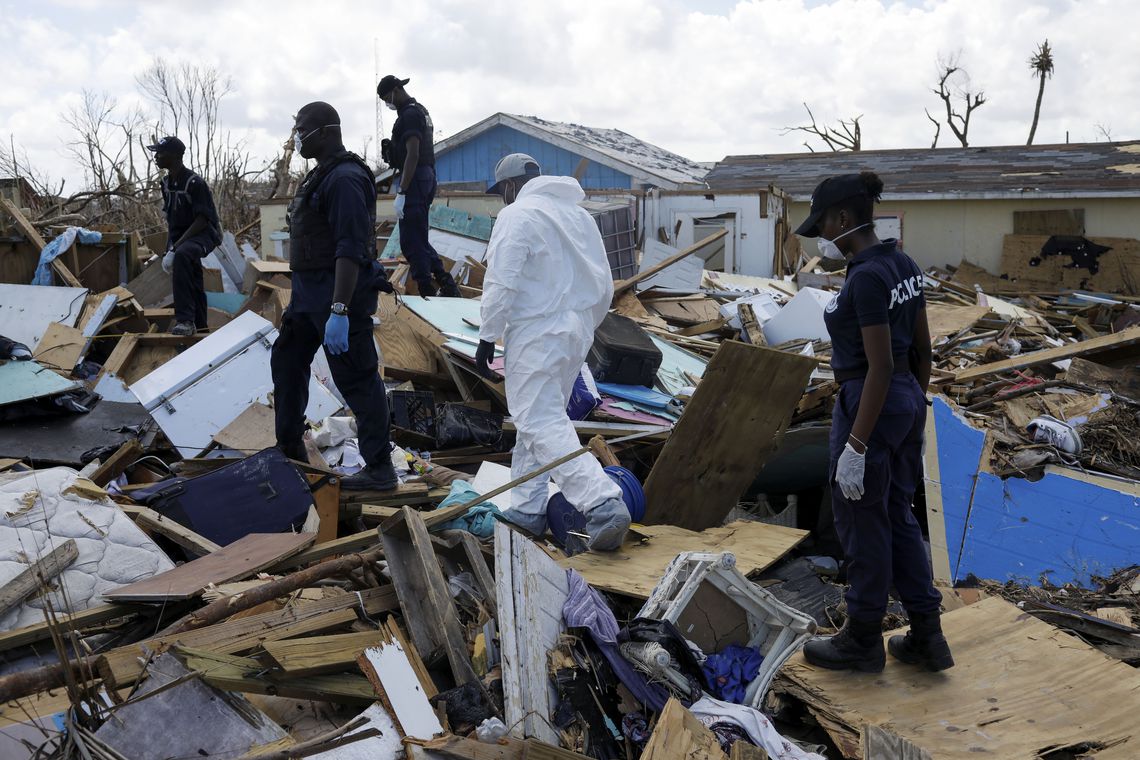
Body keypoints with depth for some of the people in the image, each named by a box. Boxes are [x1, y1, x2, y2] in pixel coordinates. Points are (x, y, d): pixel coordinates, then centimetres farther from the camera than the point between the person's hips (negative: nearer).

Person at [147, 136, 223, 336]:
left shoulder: (195, 183, -18)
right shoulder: (166, 182, 8)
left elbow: (202, 220, -21)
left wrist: (176, 246, -25)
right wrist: (169, 246, 7)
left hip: (203, 234, -9)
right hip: (180, 237, 9)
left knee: (181, 255, -37)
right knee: (193, 287, 13)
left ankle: (185, 320, -39)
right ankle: (199, 327, 26)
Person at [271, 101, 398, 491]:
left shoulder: (345, 179, -19)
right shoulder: (321, 175, 15)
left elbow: (351, 250, -27)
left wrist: (339, 312, -31)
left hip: (340, 295, -11)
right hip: (309, 292, 11)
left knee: (356, 379, -5)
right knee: (287, 360, 20)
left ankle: (380, 470, 3)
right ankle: (290, 447, 34)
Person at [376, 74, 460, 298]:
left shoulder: (410, 114, -13)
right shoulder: (420, 110, 18)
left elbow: (412, 155, -21)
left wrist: (401, 193, -24)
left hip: (415, 179, -10)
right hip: (427, 178, 10)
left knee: (411, 241, -7)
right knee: (418, 239, 15)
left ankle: (427, 292, -5)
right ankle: (446, 284, 13)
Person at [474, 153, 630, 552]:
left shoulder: (516, 215, -8)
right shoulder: (579, 214, 16)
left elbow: (501, 282, -16)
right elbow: (604, 287, 17)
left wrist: (487, 337, -9)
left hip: (536, 334, -8)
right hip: (577, 333, 9)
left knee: (543, 424, -10)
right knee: (536, 418, 17)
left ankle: (603, 503, -24)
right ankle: (527, 510, 22)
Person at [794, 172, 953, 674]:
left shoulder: (866, 278, -22)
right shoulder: (903, 264, 6)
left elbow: (880, 367, -24)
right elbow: (922, 348, 13)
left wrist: (855, 446, -21)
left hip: (870, 406, -9)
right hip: (907, 402, 9)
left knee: (861, 525, 7)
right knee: (897, 519, 19)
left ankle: (863, 640, 24)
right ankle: (927, 637, 25)